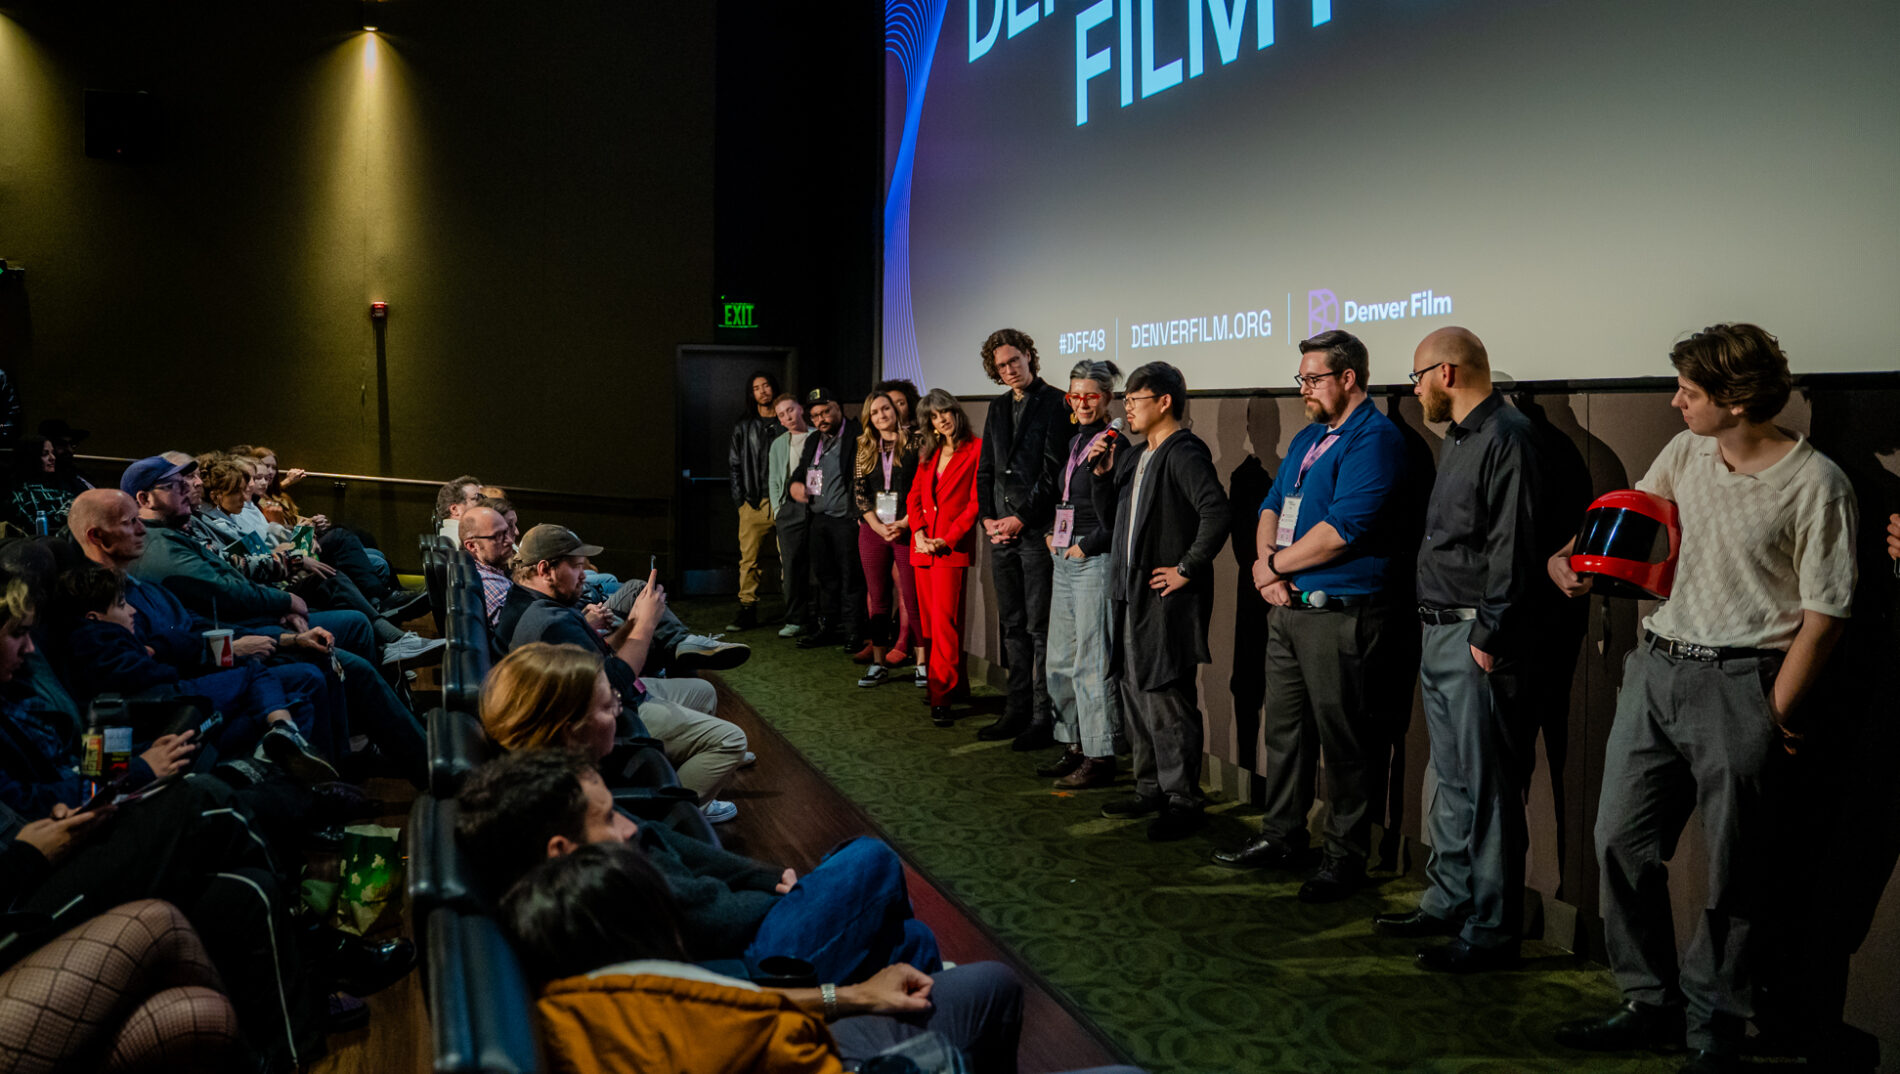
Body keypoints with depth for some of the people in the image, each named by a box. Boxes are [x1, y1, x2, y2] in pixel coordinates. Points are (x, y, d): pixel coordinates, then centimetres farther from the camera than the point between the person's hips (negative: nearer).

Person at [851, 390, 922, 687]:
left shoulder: (913, 445, -1)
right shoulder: (865, 450, 11)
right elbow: (859, 492, 8)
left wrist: (904, 523, -12)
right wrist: (877, 526, -5)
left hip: (907, 530, -4)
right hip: (873, 531, 4)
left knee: (912, 599, -5)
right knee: (878, 600, 7)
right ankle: (878, 662, 12)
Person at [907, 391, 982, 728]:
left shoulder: (975, 450, -3)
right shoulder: (929, 455, 18)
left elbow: (976, 501, -8)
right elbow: (915, 496, 15)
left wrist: (947, 539, -12)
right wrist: (918, 533, -2)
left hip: (952, 548, -7)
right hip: (923, 547, 7)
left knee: (945, 620, -13)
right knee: (930, 621, 7)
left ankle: (942, 696, -13)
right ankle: (956, 684, 17)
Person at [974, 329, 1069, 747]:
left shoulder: (1054, 403, -6)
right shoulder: (998, 409, 17)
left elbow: (1053, 470, -12)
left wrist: (1021, 518, -13)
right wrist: (988, 518, 4)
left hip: (1037, 530, -7)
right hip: (1002, 532, 7)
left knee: (1040, 629, -3)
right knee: (1014, 626, 12)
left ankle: (1043, 718, 3)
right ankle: (1018, 710, 20)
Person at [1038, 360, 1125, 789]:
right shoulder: (1074, 442, 15)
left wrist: (1085, 546, -12)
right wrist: (1051, 534, 13)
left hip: (1093, 561, -9)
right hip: (1064, 559, 9)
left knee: (1092, 662, -6)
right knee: (1061, 658, 13)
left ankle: (1100, 757, 2)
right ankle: (1075, 747, 23)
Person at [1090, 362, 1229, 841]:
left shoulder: (1184, 454, -14)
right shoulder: (1135, 458, 15)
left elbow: (1216, 513, -26)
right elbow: (1110, 516, 22)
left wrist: (1187, 569, -20)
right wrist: (1103, 473, 7)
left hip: (1168, 599, -10)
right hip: (1134, 595, 10)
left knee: (1167, 701, -4)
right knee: (1136, 695, 16)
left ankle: (1182, 800, 7)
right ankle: (1150, 790, 28)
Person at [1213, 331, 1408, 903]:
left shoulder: (1374, 439, -12)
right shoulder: (1308, 438, 18)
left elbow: (1341, 529, -21)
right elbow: (1273, 506, 15)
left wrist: (1275, 564, -10)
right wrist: (1265, 561, -5)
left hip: (1340, 614, -9)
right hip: (1287, 607, 9)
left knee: (1343, 738, 0)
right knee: (1284, 727, 16)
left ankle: (1346, 856, 13)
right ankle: (1283, 836, 29)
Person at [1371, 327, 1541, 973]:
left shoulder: (1506, 437, -13)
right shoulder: (1457, 440, 18)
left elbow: (1513, 547, -19)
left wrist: (1488, 636, -20)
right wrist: (1439, 626, 17)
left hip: (1477, 641, -10)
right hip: (1438, 633, 10)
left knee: (1488, 791, -3)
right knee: (1451, 782, 17)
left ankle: (1491, 932, 5)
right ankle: (1448, 903, 27)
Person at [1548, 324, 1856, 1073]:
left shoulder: (1815, 484, -11)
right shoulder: (1686, 453, 6)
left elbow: (1824, 611, -9)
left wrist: (1774, 715, -10)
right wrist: (1568, 556, 2)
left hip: (1741, 680, -6)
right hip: (1656, 667, 6)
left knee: (1733, 868, 4)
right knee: (1621, 839, 8)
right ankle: (1652, 1003, 22)